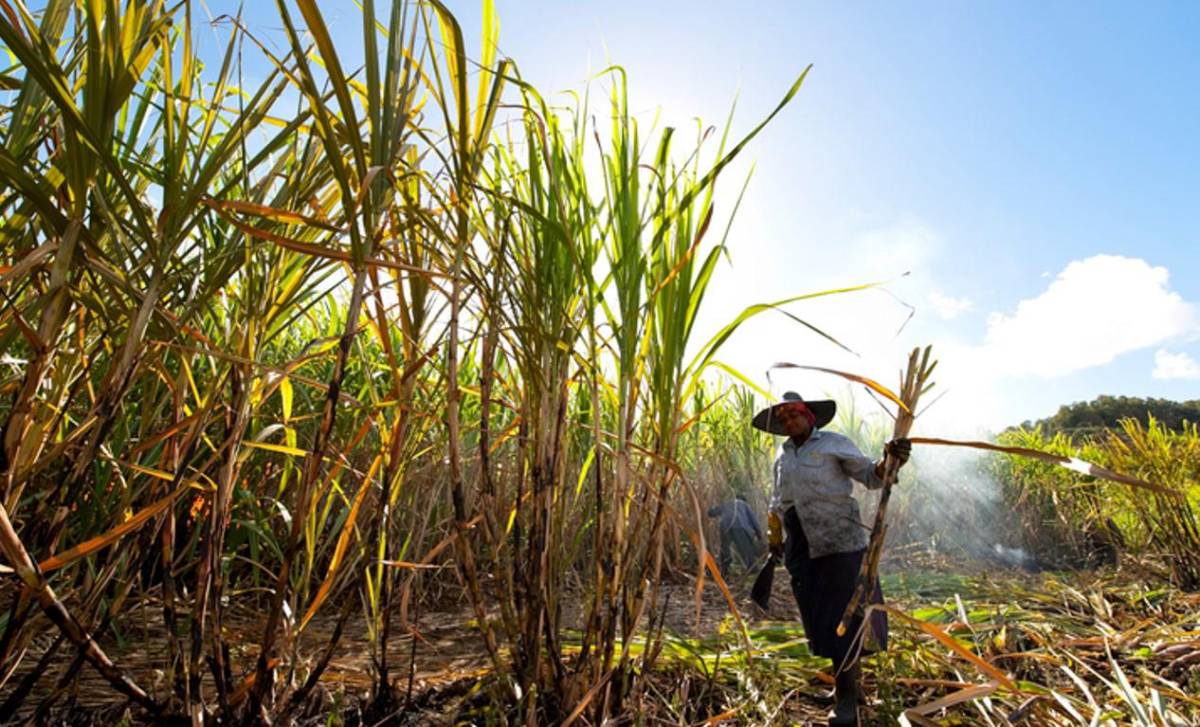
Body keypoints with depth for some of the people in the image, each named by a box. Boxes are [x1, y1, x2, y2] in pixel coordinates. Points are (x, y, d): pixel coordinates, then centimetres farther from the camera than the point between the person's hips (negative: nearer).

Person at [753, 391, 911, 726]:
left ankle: (847, 696, 13)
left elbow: (869, 476, -9)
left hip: (840, 542, -5)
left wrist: (888, 461, -30)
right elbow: (777, 502, 19)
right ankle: (846, 682, 34)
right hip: (802, 549, 6)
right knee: (820, 618, 14)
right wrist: (774, 538, 18)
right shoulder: (782, 456, 11)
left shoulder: (833, 443, -4)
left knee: (843, 616, -1)